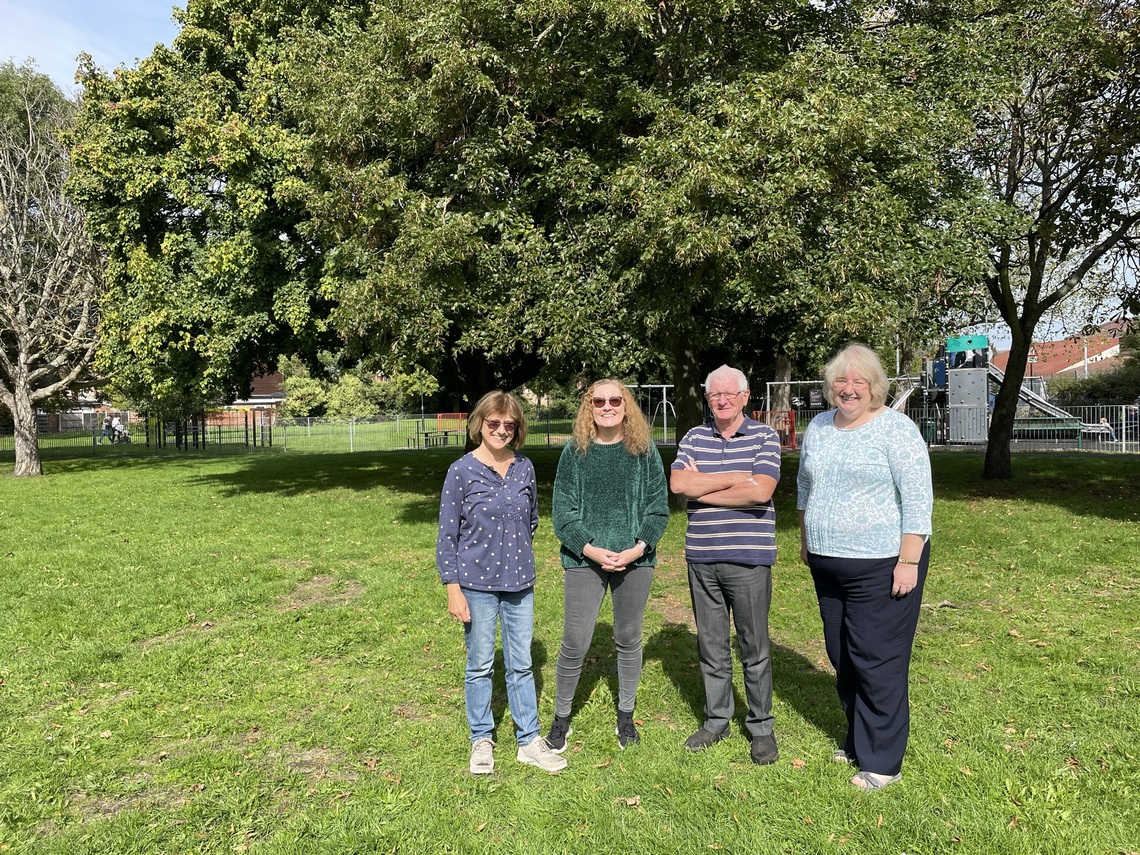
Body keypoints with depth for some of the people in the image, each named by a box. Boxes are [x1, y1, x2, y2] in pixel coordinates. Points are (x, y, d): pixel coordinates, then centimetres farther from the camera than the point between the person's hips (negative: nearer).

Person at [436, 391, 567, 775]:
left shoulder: (524, 468, 1)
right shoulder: (461, 472, -10)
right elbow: (447, 534, -8)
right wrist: (453, 589, -10)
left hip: (519, 583, 3)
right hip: (477, 584, -3)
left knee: (521, 664, 12)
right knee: (480, 665, 11)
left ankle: (529, 740, 25)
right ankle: (481, 740, 29)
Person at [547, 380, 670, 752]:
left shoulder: (644, 451, 1)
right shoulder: (575, 452, -1)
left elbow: (659, 507, 0)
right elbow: (562, 512, -2)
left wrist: (638, 548, -12)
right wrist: (591, 550, -14)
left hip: (635, 559, 1)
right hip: (584, 559, -1)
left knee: (629, 640, 14)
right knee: (574, 644, 1)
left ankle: (625, 716, 33)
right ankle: (561, 718, 22)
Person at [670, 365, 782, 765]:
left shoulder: (764, 437, -2)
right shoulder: (694, 438, 7)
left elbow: (761, 492, -16)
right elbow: (677, 483, -10)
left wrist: (701, 489, -10)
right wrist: (736, 478, -12)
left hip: (749, 559, -3)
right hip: (701, 559, 3)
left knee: (754, 648, 7)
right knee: (711, 646, 14)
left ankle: (761, 727, 24)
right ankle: (716, 720, 30)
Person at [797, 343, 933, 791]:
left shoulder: (896, 430, -11)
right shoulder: (817, 428, 8)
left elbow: (917, 499, -14)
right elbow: (805, 489, 18)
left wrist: (909, 561, -17)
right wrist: (806, 541, 19)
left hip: (880, 565, -6)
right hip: (827, 564, 7)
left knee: (877, 662, 0)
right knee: (842, 657, 16)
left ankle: (882, 761, 15)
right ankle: (858, 739, 33)